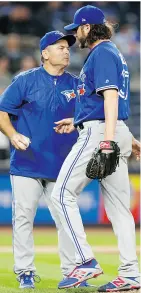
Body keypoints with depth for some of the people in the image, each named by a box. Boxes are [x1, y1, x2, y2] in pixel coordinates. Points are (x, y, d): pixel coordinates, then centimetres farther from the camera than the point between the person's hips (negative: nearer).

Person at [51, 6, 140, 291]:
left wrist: (107, 139, -28)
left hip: (99, 131, -10)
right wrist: (77, 123, 36)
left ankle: (87, 261, -14)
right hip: (118, 132, 10)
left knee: (62, 193, -7)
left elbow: (110, 96, -19)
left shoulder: (102, 53, -8)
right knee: (118, 205, 6)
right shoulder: (112, 53, 23)